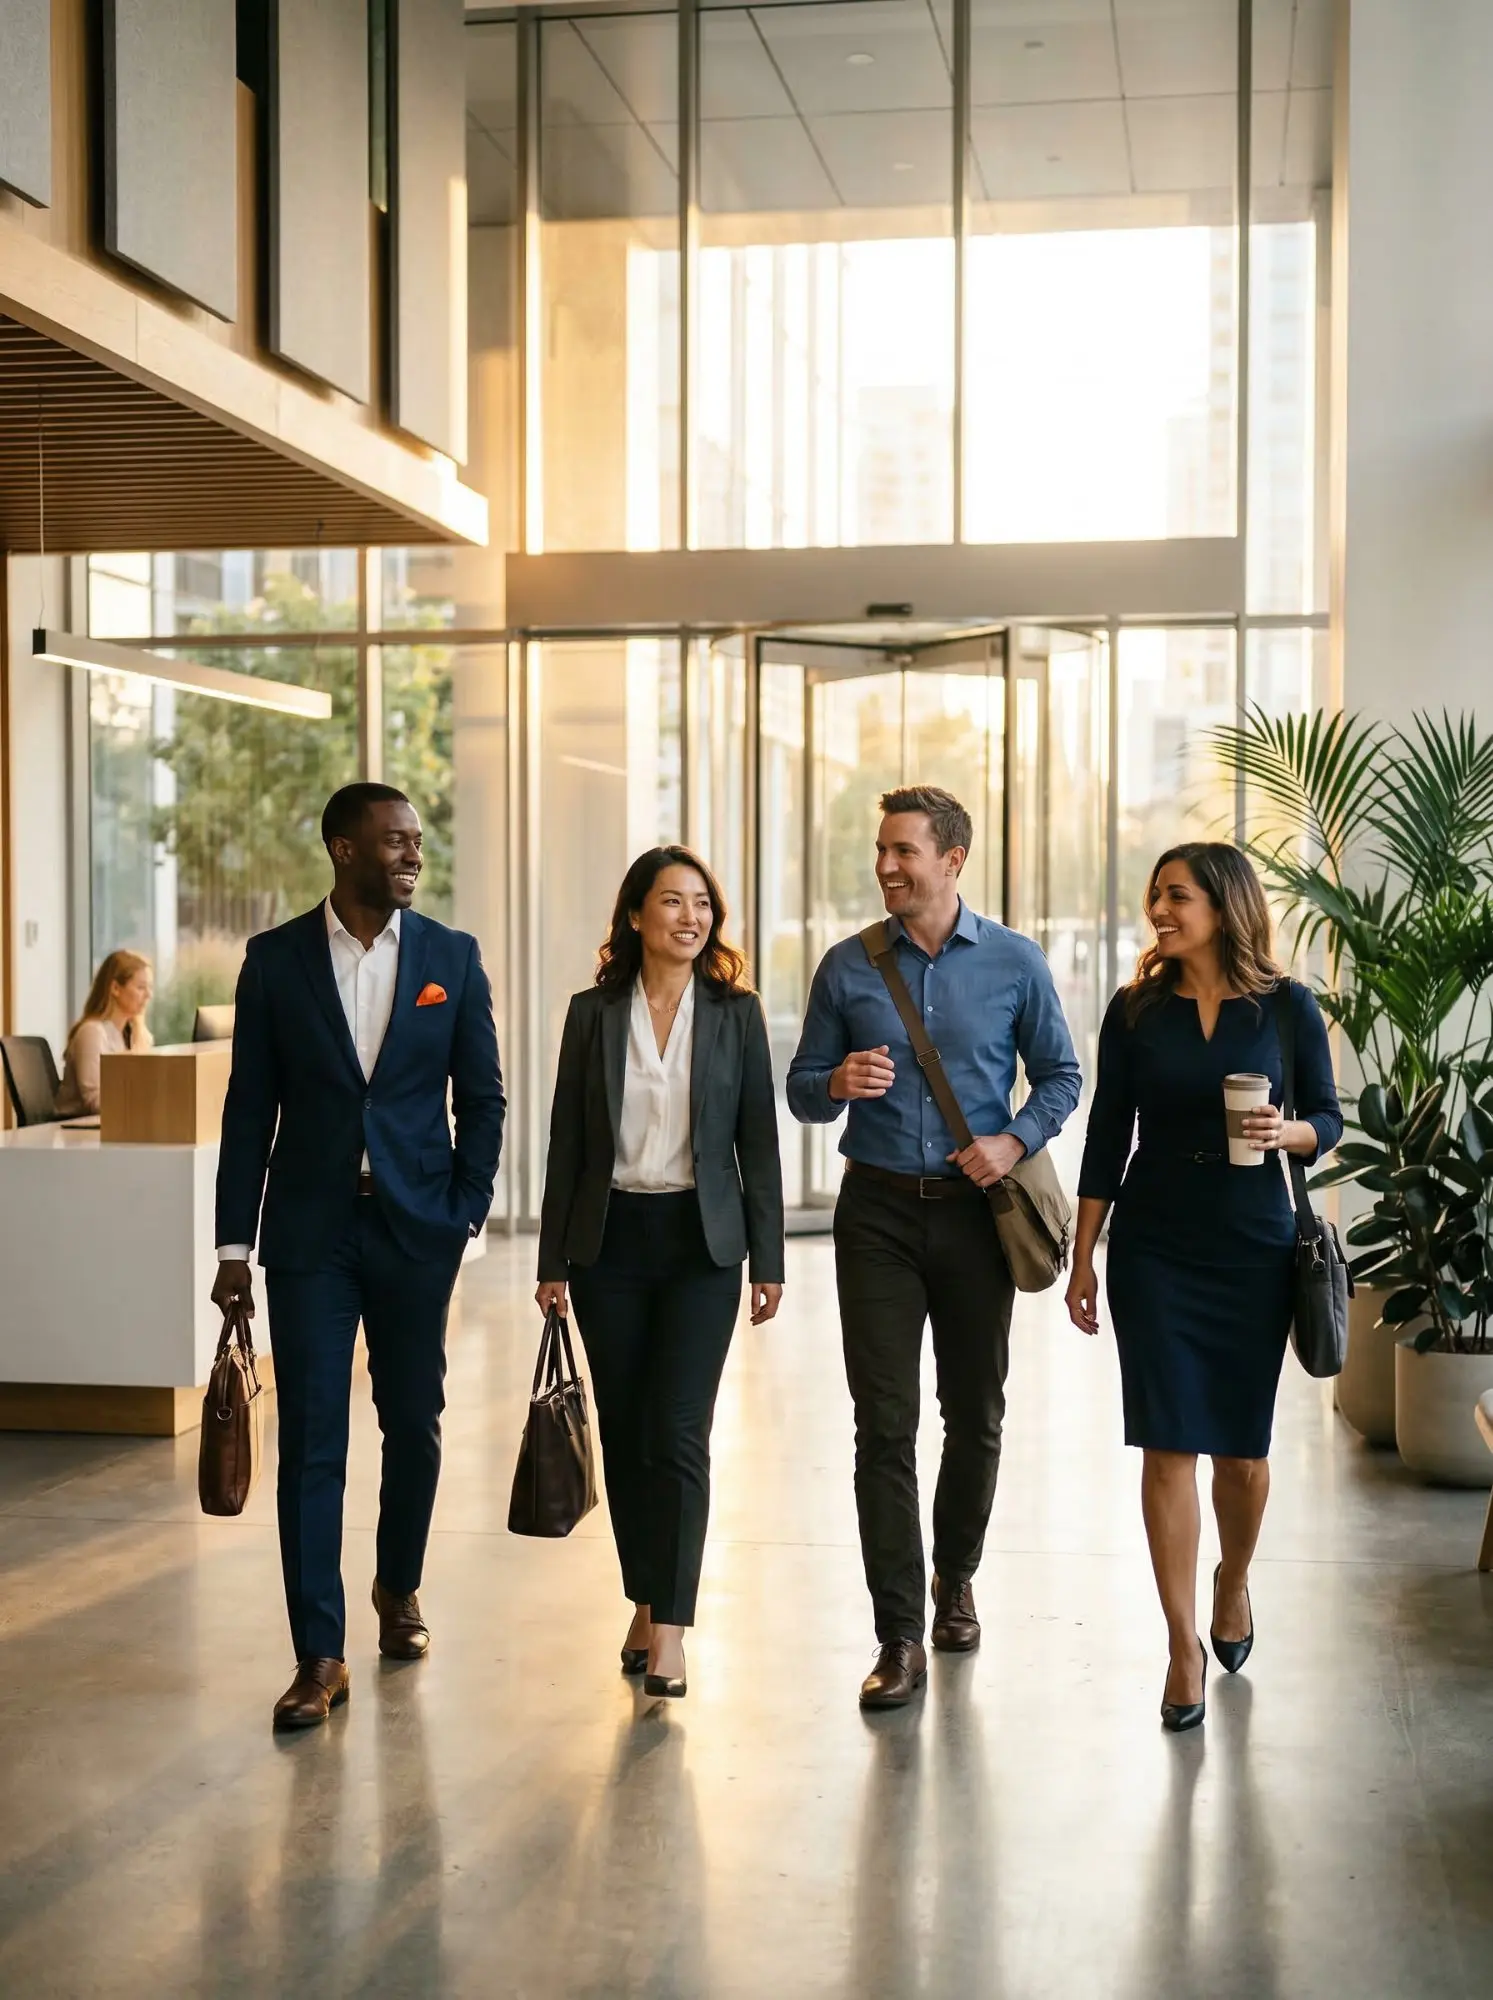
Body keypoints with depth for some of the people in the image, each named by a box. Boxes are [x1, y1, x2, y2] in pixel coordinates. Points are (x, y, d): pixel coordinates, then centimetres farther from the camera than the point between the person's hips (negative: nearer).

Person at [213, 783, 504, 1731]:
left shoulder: (452, 956, 3)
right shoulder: (276, 959, 0)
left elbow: (482, 1096, 6)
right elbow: (251, 1108, 1)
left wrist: (467, 1211, -3)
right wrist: (235, 1244, -1)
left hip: (416, 1227, 1)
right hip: (309, 1229, -1)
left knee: (415, 1422, 12)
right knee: (311, 1439, -3)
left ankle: (400, 1588, 37)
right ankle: (320, 1654, 3)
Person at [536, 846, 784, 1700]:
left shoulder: (736, 1012, 1)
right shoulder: (593, 1014, 3)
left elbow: (758, 1139, 2)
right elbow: (567, 1143, 6)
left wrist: (769, 1260, -1)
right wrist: (553, 1261, 4)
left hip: (701, 1242, -2)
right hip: (612, 1240, 2)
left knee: (679, 1433, -8)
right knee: (624, 1432, 8)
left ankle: (671, 1628, -5)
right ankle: (647, 1600, 23)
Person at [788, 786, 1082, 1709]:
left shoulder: (1015, 963, 0)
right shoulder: (847, 967, 2)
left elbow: (1061, 1074, 6)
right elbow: (801, 1089, 6)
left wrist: (1016, 1140, -12)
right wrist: (837, 1084, -16)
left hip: (975, 1209, 0)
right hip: (878, 1211, 0)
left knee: (976, 1414, 11)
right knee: (885, 1423, -5)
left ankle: (955, 1577, 36)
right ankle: (900, 1638, -1)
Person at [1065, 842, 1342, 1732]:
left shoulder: (1287, 1006, -1)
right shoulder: (1136, 1010, 2)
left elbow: (1329, 1118, 4)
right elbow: (1108, 1137, 5)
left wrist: (1287, 1133, -19)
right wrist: (1083, 1258, 4)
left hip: (1254, 1247, 0)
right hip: (1154, 1247, 0)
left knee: (1242, 1443, 8)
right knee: (1169, 1442, -3)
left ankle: (1234, 1579, 38)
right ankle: (1184, 1644, 6)